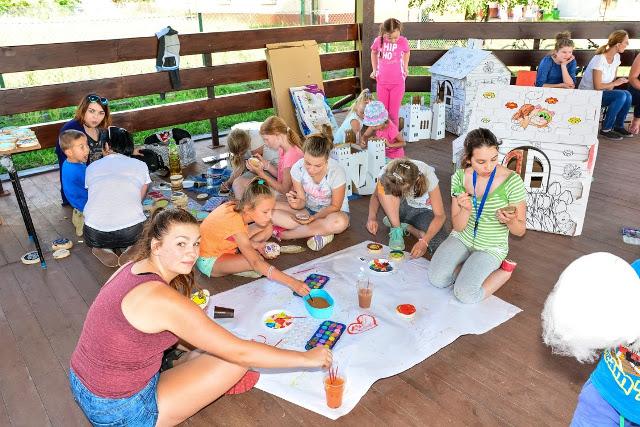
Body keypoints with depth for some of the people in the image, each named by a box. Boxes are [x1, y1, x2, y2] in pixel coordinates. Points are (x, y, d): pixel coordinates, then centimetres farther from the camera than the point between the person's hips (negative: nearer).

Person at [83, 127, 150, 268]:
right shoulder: (141, 166, 9)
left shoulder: (91, 167, 14)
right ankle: (128, 249, 2)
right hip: (131, 234, -1)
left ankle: (103, 249, 4)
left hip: (95, 236, 2)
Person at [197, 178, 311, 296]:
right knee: (256, 259, -31)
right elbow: (256, 263, -43)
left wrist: (253, 244, -17)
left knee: (267, 228, -6)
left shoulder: (239, 208, -15)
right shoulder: (235, 221, -38)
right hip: (209, 262, -6)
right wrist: (292, 283, -48)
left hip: (223, 247, 7)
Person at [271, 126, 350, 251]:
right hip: (308, 210, 3)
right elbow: (302, 201, -11)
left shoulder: (336, 172, -26)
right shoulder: (297, 168, -18)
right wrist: (297, 203, -35)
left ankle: (283, 234, -25)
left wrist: (314, 217, -31)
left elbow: (335, 206, -16)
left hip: (331, 212, -2)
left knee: (340, 223, -41)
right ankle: (321, 231, -24)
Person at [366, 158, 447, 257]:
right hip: (401, 210, 1)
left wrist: (424, 241, -40)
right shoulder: (387, 173, -26)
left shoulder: (427, 176, -31)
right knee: (383, 186, -31)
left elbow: (440, 215, -27)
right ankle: (396, 230, -15)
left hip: (423, 211, -1)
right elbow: (376, 196, -7)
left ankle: (405, 227, -4)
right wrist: (372, 217, -27)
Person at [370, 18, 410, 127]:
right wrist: (374, 70, 8)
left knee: (393, 113, 4)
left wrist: (405, 68, 8)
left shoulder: (403, 41, -13)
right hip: (382, 82, 1)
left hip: (398, 83, -1)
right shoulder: (378, 41, -11)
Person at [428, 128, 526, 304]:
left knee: (465, 294, -20)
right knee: (437, 279, -19)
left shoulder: (512, 181, -18)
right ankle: (471, 268, 8)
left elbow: (520, 231, -10)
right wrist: (466, 209, -29)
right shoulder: (460, 177, -10)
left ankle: (502, 270, 6)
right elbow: (458, 227, -7)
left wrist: (510, 220, -33)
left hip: (490, 248, -3)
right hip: (462, 238, 3)